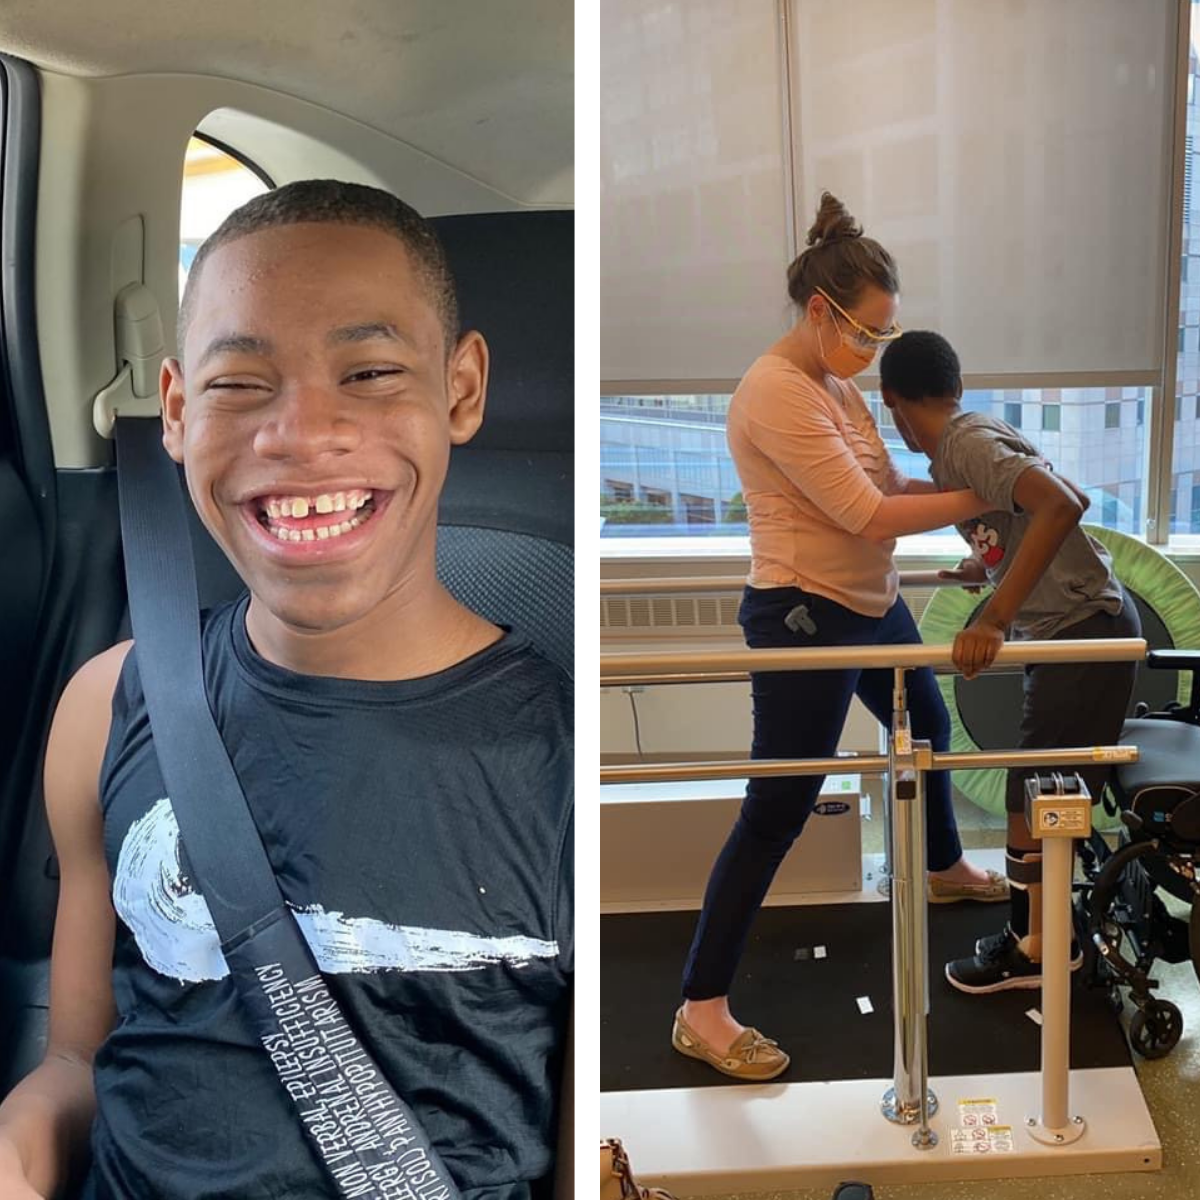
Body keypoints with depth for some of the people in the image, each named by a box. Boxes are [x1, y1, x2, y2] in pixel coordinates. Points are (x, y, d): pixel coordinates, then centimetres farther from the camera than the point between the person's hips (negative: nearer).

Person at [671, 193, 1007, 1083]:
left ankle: (945, 867, 61)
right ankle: (703, 1009, 5)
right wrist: (976, 500, -17)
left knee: (928, 725, 30)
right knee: (775, 814, -6)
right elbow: (863, 513, -25)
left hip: (873, 604, 10)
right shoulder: (776, 393, -23)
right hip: (806, 619, -10)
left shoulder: (835, 384, 7)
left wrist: (967, 491, -6)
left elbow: (882, 487, 7)